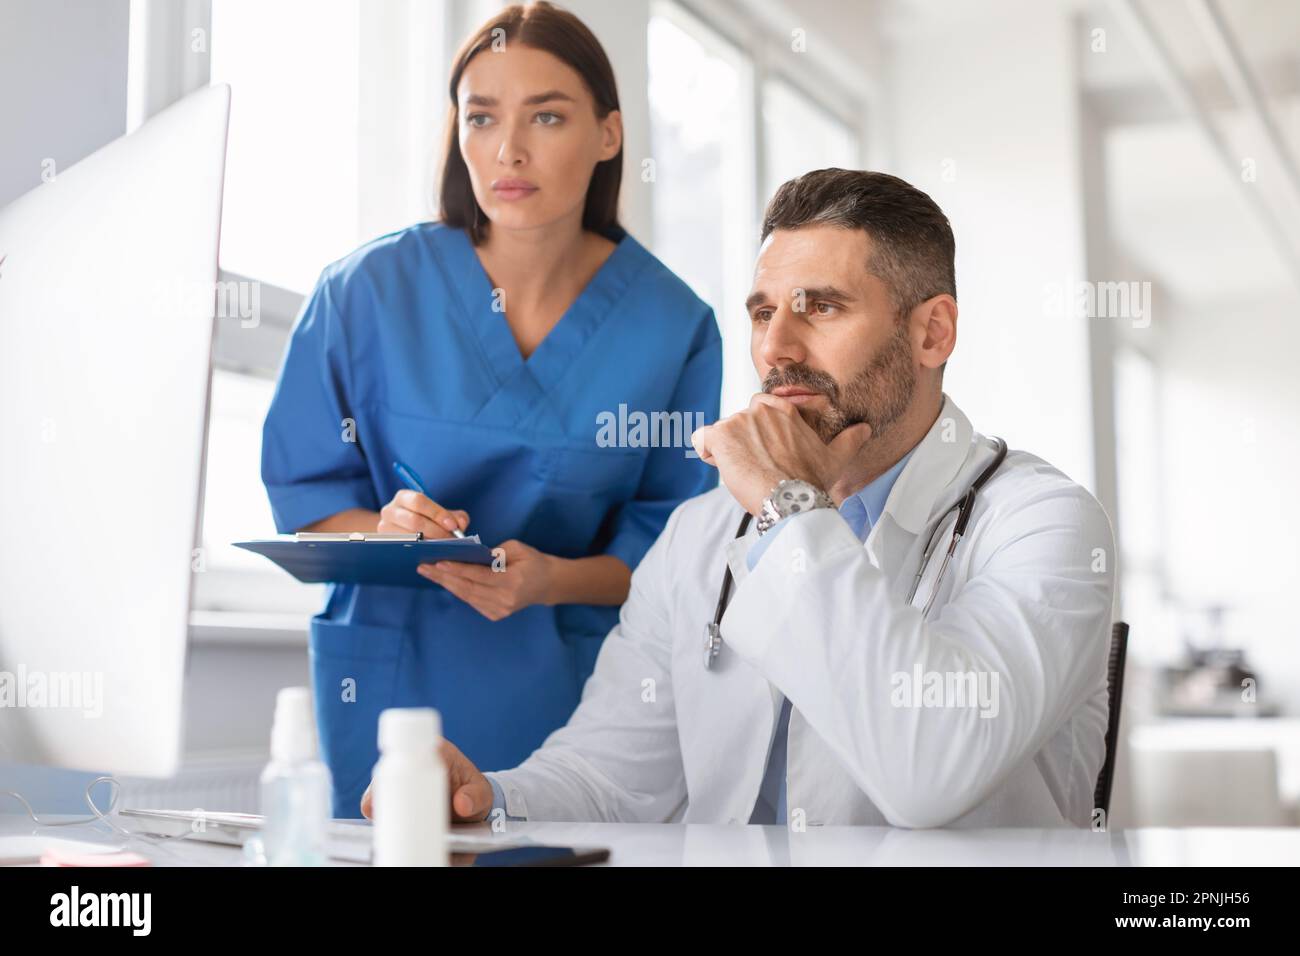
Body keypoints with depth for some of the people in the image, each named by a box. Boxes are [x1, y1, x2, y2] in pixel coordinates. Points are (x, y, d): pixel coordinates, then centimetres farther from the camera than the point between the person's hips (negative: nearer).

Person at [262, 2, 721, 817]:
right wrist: (384, 531, -21)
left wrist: (552, 580, -22)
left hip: (571, 687, 0)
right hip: (389, 680, 0)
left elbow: (670, 548, -4)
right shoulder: (368, 289, -5)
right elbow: (303, 493, 0)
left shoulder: (674, 325, -5)